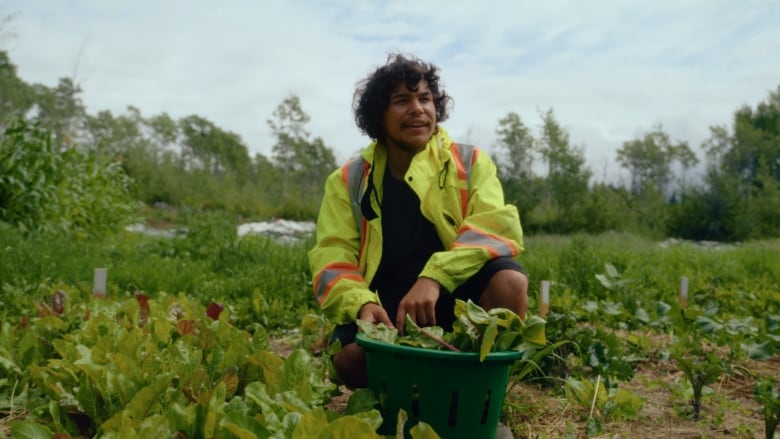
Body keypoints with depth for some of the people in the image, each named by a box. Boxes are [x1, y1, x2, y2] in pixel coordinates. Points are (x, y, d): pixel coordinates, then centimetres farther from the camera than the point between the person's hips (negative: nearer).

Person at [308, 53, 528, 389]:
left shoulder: (470, 163, 2)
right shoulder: (348, 181, 4)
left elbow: (499, 226, -15)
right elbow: (332, 260, -5)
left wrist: (434, 277, -31)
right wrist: (362, 304, -27)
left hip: (454, 300, 0)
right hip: (385, 307, 1)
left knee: (509, 280, -29)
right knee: (349, 356, -30)